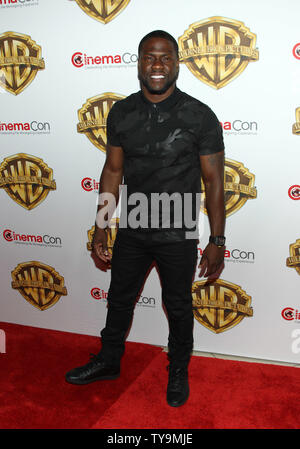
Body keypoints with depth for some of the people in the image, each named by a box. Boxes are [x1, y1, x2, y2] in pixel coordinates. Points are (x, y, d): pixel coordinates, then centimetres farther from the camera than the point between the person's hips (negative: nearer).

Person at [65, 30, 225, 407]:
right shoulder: (121, 113, -2)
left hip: (178, 237, -3)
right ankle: (108, 361, 44)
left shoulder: (199, 116, -12)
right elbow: (113, 171, 5)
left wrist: (217, 241, -10)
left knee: (178, 308, 15)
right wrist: (101, 229, 5)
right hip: (132, 232, 4)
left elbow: (214, 181, -9)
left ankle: (178, 371, 40)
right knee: (119, 300, 20)